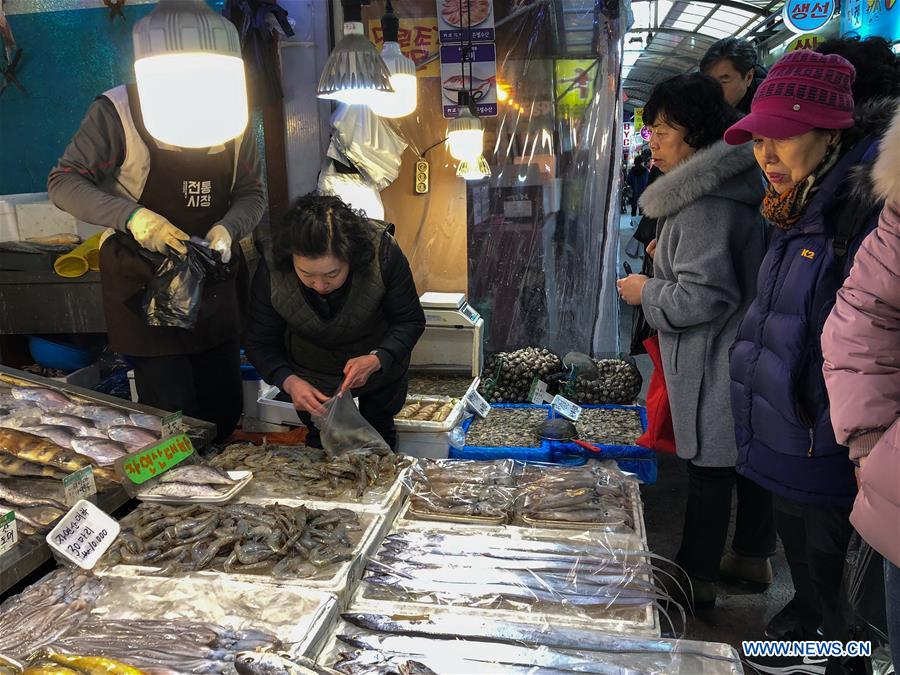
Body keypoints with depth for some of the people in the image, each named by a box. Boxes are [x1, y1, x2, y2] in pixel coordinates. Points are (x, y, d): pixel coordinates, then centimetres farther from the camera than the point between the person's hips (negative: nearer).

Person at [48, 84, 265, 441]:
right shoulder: (117, 110, -12)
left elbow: (252, 193, 5)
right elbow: (62, 182, -9)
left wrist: (227, 229, -17)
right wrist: (132, 216, -27)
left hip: (215, 280, 4)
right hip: (145, 281, -4)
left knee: (226, 408, 11)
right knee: (172, 413, -4)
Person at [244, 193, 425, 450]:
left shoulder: (383, 252, -37)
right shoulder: (271, 269, -33)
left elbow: (411, 321, -24)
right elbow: (260, 343, -21)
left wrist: (377, 360, -41)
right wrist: (289, 381, -41)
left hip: (381, 366, 0)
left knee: (380, 432, 27)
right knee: (321, 442, 22)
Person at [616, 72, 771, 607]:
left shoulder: (702, 203, -24)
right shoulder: (738, 187, 9)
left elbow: (703, 296, -28)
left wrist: (647, 292, -11)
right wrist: (672, 256, 14)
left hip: (712, 361, -10)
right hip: (749, 351, 10)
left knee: (709, 469, 4)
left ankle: (698, 578, 21)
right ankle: (756, 557, 40)